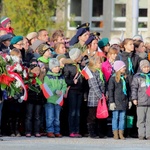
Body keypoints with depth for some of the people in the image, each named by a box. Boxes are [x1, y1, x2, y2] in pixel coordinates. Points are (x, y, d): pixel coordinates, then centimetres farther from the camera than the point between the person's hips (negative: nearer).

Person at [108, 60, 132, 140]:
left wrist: (129, 100, 15)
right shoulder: (113, 78, -7)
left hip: (124, 101, 5)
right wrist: (111, 102, -13)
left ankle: (121, 134, 10)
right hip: (116, 101, -5)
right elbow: (110, 91, -8)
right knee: (115, 117, -1)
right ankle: (115, 134, 3)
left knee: (122, 117, 6)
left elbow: (128, 89, 18)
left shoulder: (125, 78, 12)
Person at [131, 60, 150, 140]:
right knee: (141, 119, -2)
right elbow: (134, 87, 0)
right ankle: (141, 134, 2)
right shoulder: (137, 76, 2)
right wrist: (134, 98, -6)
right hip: (141, 102, -3)